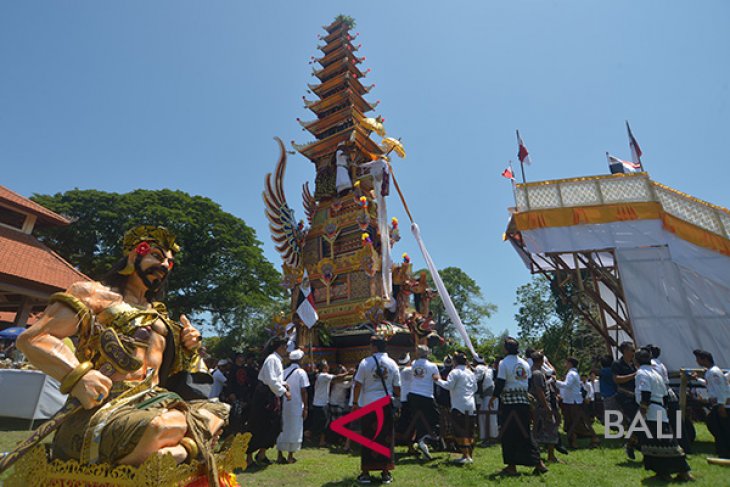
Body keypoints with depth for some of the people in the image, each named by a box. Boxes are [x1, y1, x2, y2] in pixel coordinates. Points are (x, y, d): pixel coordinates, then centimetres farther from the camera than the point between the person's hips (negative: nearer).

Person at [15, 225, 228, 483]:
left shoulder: (160, 316, 22)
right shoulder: (96, 293, 4)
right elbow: (31, 338, -6)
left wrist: (188, 349, 5)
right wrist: (77, 375, -23)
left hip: (152, 404, 7)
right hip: (101, 408, -7)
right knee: (160, 428, -36)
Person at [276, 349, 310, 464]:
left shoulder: (284, 371, 3)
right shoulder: (301, 372, -9)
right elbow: (303, 391, -11)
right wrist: (305, 407, -5)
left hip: (284, 404, 4)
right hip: (296, 405, -4)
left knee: (282, 428, 13)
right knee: (294, 429, 6)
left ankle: (280, 455, 18)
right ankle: (290, 456, 11)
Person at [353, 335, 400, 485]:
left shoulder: (365, 362, -8)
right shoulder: (392, 364, -1)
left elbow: (358, 385, -7)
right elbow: (397, 388, 3)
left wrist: (355, 403, 3)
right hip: (386, 405, 2)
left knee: (367, 439, 8)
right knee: (386, 439, 11)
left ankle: (365, 472, 16)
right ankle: (385, 473, 19)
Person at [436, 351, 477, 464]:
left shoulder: (455, 372, -9)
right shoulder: (471, 373, 12)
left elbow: (448, 385, -18)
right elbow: (475, 388, 18)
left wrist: (438, 380, -7)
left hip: (459, 406, -7)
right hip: (471, 405, 7)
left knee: (460, 432, -3)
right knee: (469, 432, 12)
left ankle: (465, 456, -6)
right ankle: (469, 456, 18)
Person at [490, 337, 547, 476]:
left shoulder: (504, 363, -9)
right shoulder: (525, 363, 9)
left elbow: (500, 383, -11)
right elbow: (530, 383, 13)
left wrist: (493, 398, 0)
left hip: (509, 402, -6)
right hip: (524, 401, 6)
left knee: (509, 434, 4)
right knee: (525, 433, 15)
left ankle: (511, 466, 9)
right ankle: (538, 462, 14)